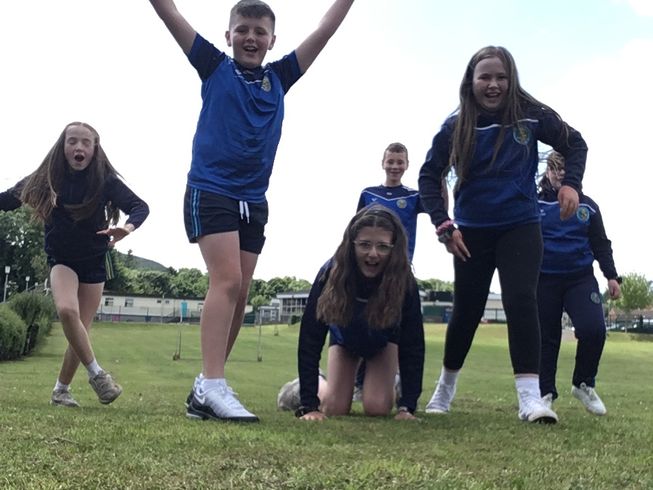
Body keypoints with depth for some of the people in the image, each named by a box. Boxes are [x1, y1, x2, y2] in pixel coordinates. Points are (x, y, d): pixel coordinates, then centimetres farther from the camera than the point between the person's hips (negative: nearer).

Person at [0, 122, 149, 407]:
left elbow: (140, 206, -17)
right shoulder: (47, 178, -9)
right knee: (67, 310, -29)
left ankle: (61, 390, 20)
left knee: (81, 330, 1)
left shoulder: (105, 180, -13)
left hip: (94, 262, 1)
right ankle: (97, 374, -15)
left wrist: (128, 227, -38)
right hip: (61, 259, 0)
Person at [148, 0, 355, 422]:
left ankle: (205, 391, 8)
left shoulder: (279, 77, 13)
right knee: (227, 280, -19)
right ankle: (212, 386, -21)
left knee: (238, 295, 2)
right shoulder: (215, 67, 6)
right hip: (210, 192, -4)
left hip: (254, 201, 5)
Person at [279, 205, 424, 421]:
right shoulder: (331, 274, -38)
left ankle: (389, 385, 21)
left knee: (377, 409, -14)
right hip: (344, 339, 0)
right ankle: (317, 384, 27)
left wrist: (407, 407, -38)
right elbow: (310, 338, -36)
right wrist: (308, 405, -39)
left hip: (383, 341, 0)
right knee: (335, 409, -8)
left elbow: (412, 345, -32)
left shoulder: (404, 283, -38)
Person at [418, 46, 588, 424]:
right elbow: (430, 176, 2)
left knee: (521, 301, -15)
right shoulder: (456, 127, -5)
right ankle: (446, 387, 29)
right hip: (472, 232, 1)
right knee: (467, 311, 8)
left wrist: (572, 183, -10)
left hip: (521, 228, -1)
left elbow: (575, 144, 7)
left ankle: (530, 396, -15)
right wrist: (443, 224, -9)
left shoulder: (530, 115, -6)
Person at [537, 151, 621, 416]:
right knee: (546, 337, 1)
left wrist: (611, 276, 6)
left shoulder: (587, 206, 10)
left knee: (593, 329, -16)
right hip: (544, 280, -1)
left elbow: (601, 244, 14)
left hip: (581, 279, 1)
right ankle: (545, 392, 14)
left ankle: (584, 384, 6)